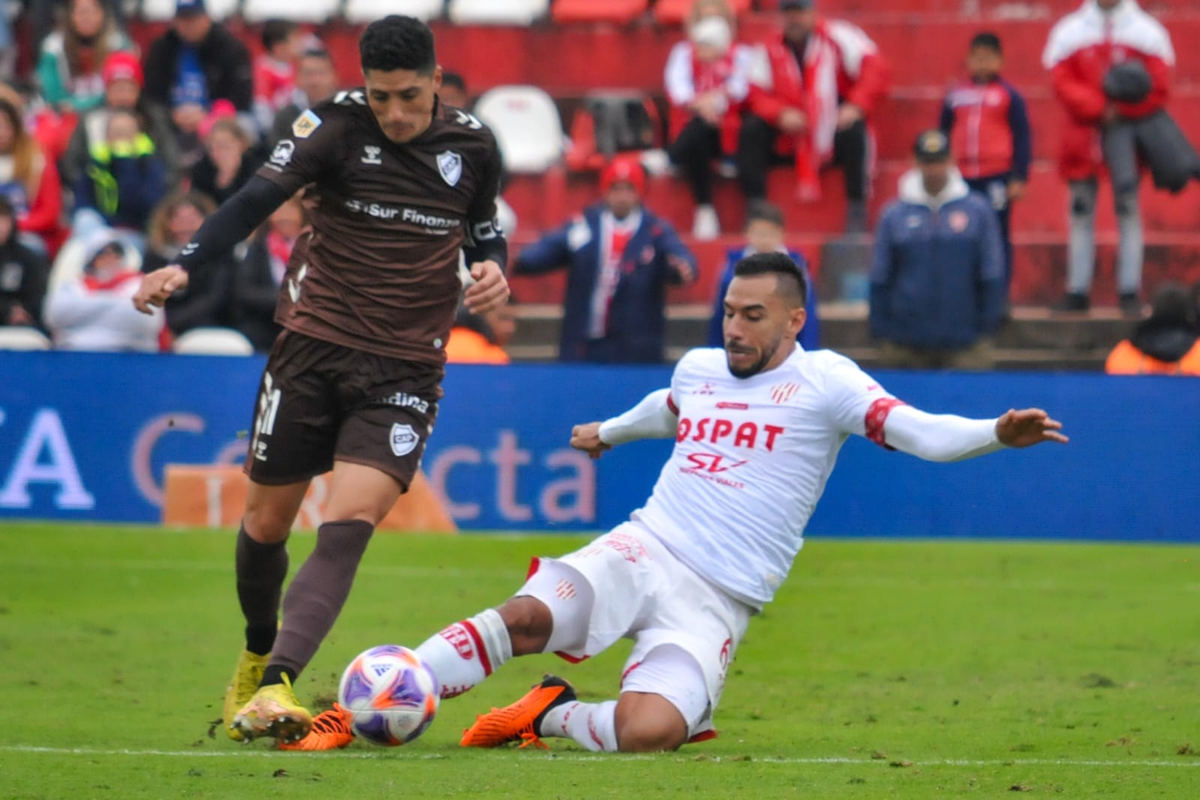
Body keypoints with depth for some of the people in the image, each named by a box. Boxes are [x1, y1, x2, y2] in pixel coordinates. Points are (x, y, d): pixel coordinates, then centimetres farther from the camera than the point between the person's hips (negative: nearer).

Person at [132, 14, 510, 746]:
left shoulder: (473, 146, 1)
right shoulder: (339, 126, -8)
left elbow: (484, 232, 18)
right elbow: (257, 200, -20)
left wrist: (492, 272, -6)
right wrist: (183, 267, -34)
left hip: (406, 369, 0)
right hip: (314, 347, 0)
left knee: (349, 525, -19)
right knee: (267, 522, 9)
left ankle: (274, 688, -28)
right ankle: (257, 655, 38)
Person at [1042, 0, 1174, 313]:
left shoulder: (1147, 31, 2)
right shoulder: (1069, 31, 5)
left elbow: (1157, 88, -4)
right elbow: (1062, 82, -5)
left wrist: (1121, 109, -15)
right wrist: (1099, 108, -18)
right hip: (1083, 134, 2)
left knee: (1128, 211, -2)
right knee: (1081, 214, 4)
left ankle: (1130, 291, 0)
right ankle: (1078, 291, 8)